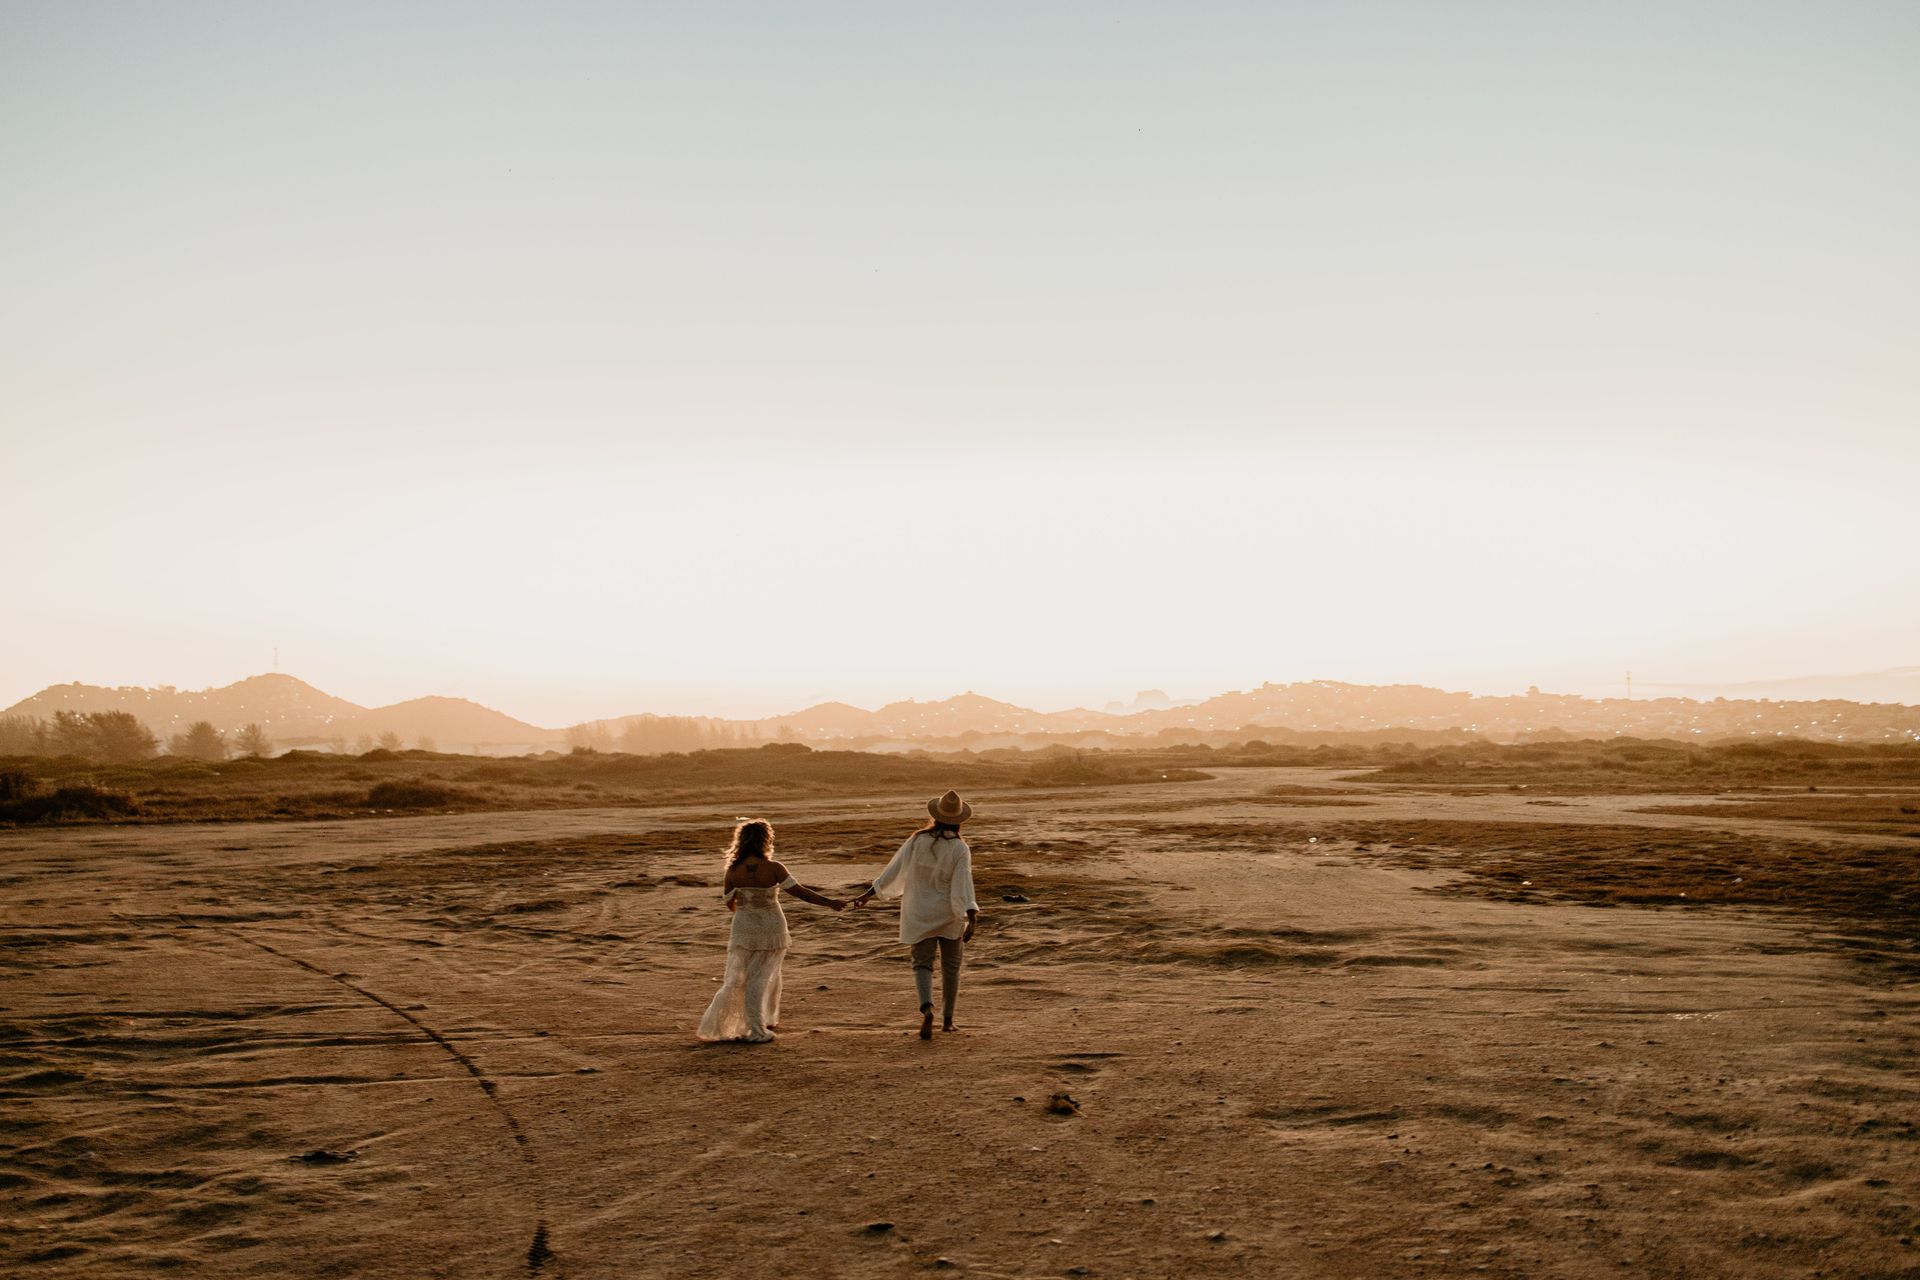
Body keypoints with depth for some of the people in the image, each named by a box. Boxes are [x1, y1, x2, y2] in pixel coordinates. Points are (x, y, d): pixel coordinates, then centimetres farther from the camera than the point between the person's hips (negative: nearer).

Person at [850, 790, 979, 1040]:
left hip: (920, 915, 1)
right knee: (950, 966, 17)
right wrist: (972, 920, -26)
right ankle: (947, 1019, 23)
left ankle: (927, 1009, -20)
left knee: (922, 965, 6)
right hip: (950, 915, -1)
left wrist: (869, 893, 3)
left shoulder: (918, 840, -8)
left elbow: (895, 869, -6)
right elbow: (964, 885, -22)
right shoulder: (960, 849, -13)